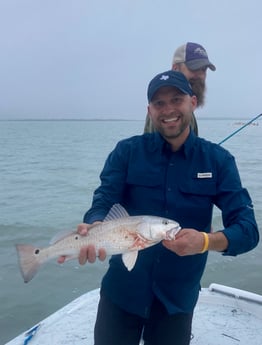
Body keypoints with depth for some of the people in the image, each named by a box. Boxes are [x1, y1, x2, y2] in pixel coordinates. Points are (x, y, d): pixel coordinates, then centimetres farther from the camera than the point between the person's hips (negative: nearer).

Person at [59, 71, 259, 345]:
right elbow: (102, 205, -13)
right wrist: (93, 228, -36)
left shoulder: (218, 161, -6)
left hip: (178, 296, 1)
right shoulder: (127, 152, -7)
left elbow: (247, 229, -11)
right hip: (122, 290, 0)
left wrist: (205, 241, -31)